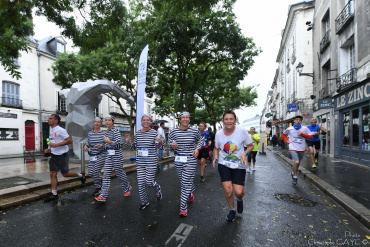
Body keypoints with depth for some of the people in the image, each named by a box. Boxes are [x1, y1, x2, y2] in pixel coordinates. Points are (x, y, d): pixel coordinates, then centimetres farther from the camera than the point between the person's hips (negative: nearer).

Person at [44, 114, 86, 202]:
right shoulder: (51, 130, 13)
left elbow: (69, 141, -21)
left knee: (65, 173, 2)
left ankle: (81, 175, 25)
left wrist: (56, 145, -24)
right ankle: (54, 194, 14)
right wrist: (50, 149, 8)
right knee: (52, 174, 6)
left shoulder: (60, 130, -16)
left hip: (62, 155, -8)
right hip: (54, 155, 8)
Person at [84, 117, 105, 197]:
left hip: (101, 155, -5)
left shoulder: (104, 133, -7)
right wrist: (86, 146, -7)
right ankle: (99, 180, 35)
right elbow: (88, 143, 13)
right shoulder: (90, 133, 6)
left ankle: (98, 188, 10)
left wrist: (102, 145, -24)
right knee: (90, 172, 3)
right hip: (92, 155, 5)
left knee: (96, 170, -11)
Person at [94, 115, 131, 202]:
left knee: (119, 173, 7)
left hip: (117, 155, -6)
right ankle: (103, 196, 7)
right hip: (108, 156, 6)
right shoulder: (105, 132, 11)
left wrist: (109, 141, -20)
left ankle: (127, 188, 29)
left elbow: (119, 143, -17)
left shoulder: (116, 131, -9)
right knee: (106, 175, 2)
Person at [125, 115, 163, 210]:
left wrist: (160, 142, -25)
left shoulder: (154, 133, -6)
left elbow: (160, 147, -4)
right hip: (140, 162, 4)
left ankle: (158, 190, 36)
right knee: (140, 183, 8)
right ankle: (144, 201, 30)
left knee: (149, 182, 1)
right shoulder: (137, 133, 5)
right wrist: (128, 141, -2)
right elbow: (134, 147, 15)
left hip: (151, 162, -4)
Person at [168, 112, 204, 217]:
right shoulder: (174, 132, -2)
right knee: (183, 181, 17)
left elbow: (201, 140, 14)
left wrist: (197, 148, -2)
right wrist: (172, 145, -12)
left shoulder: (194, 132, -3)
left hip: (190, 161, -2)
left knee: (186, 183, -4)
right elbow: (169, 141, 10)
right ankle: (192, 191, 51)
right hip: (178, 160, 3)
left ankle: (183, 208, 10)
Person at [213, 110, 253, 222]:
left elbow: (250, 146, -1)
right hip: (224, 164, 1)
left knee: (239, 192, -6)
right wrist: (215, 156, -8)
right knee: (227, 190, -5)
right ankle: (232, 209, 28)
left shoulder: (242, 131, -13)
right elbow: (216, 148, 11)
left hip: (239, 165, -1)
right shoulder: (219, 134, -6)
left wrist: (245, 153, -20)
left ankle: (240, 200, 35)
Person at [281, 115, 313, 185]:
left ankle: (293, 173, 42)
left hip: (301, 149, 3)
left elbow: (310, 137, 1)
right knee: (296, 162, -19)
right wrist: (286, 140, -1)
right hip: (293, 148, -2)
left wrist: (302, 134, -12)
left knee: (298, 163, 16)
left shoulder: (304, 129, -1)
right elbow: (283, 135, 14)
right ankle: (295, 176, 0)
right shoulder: (290, 129, -1)